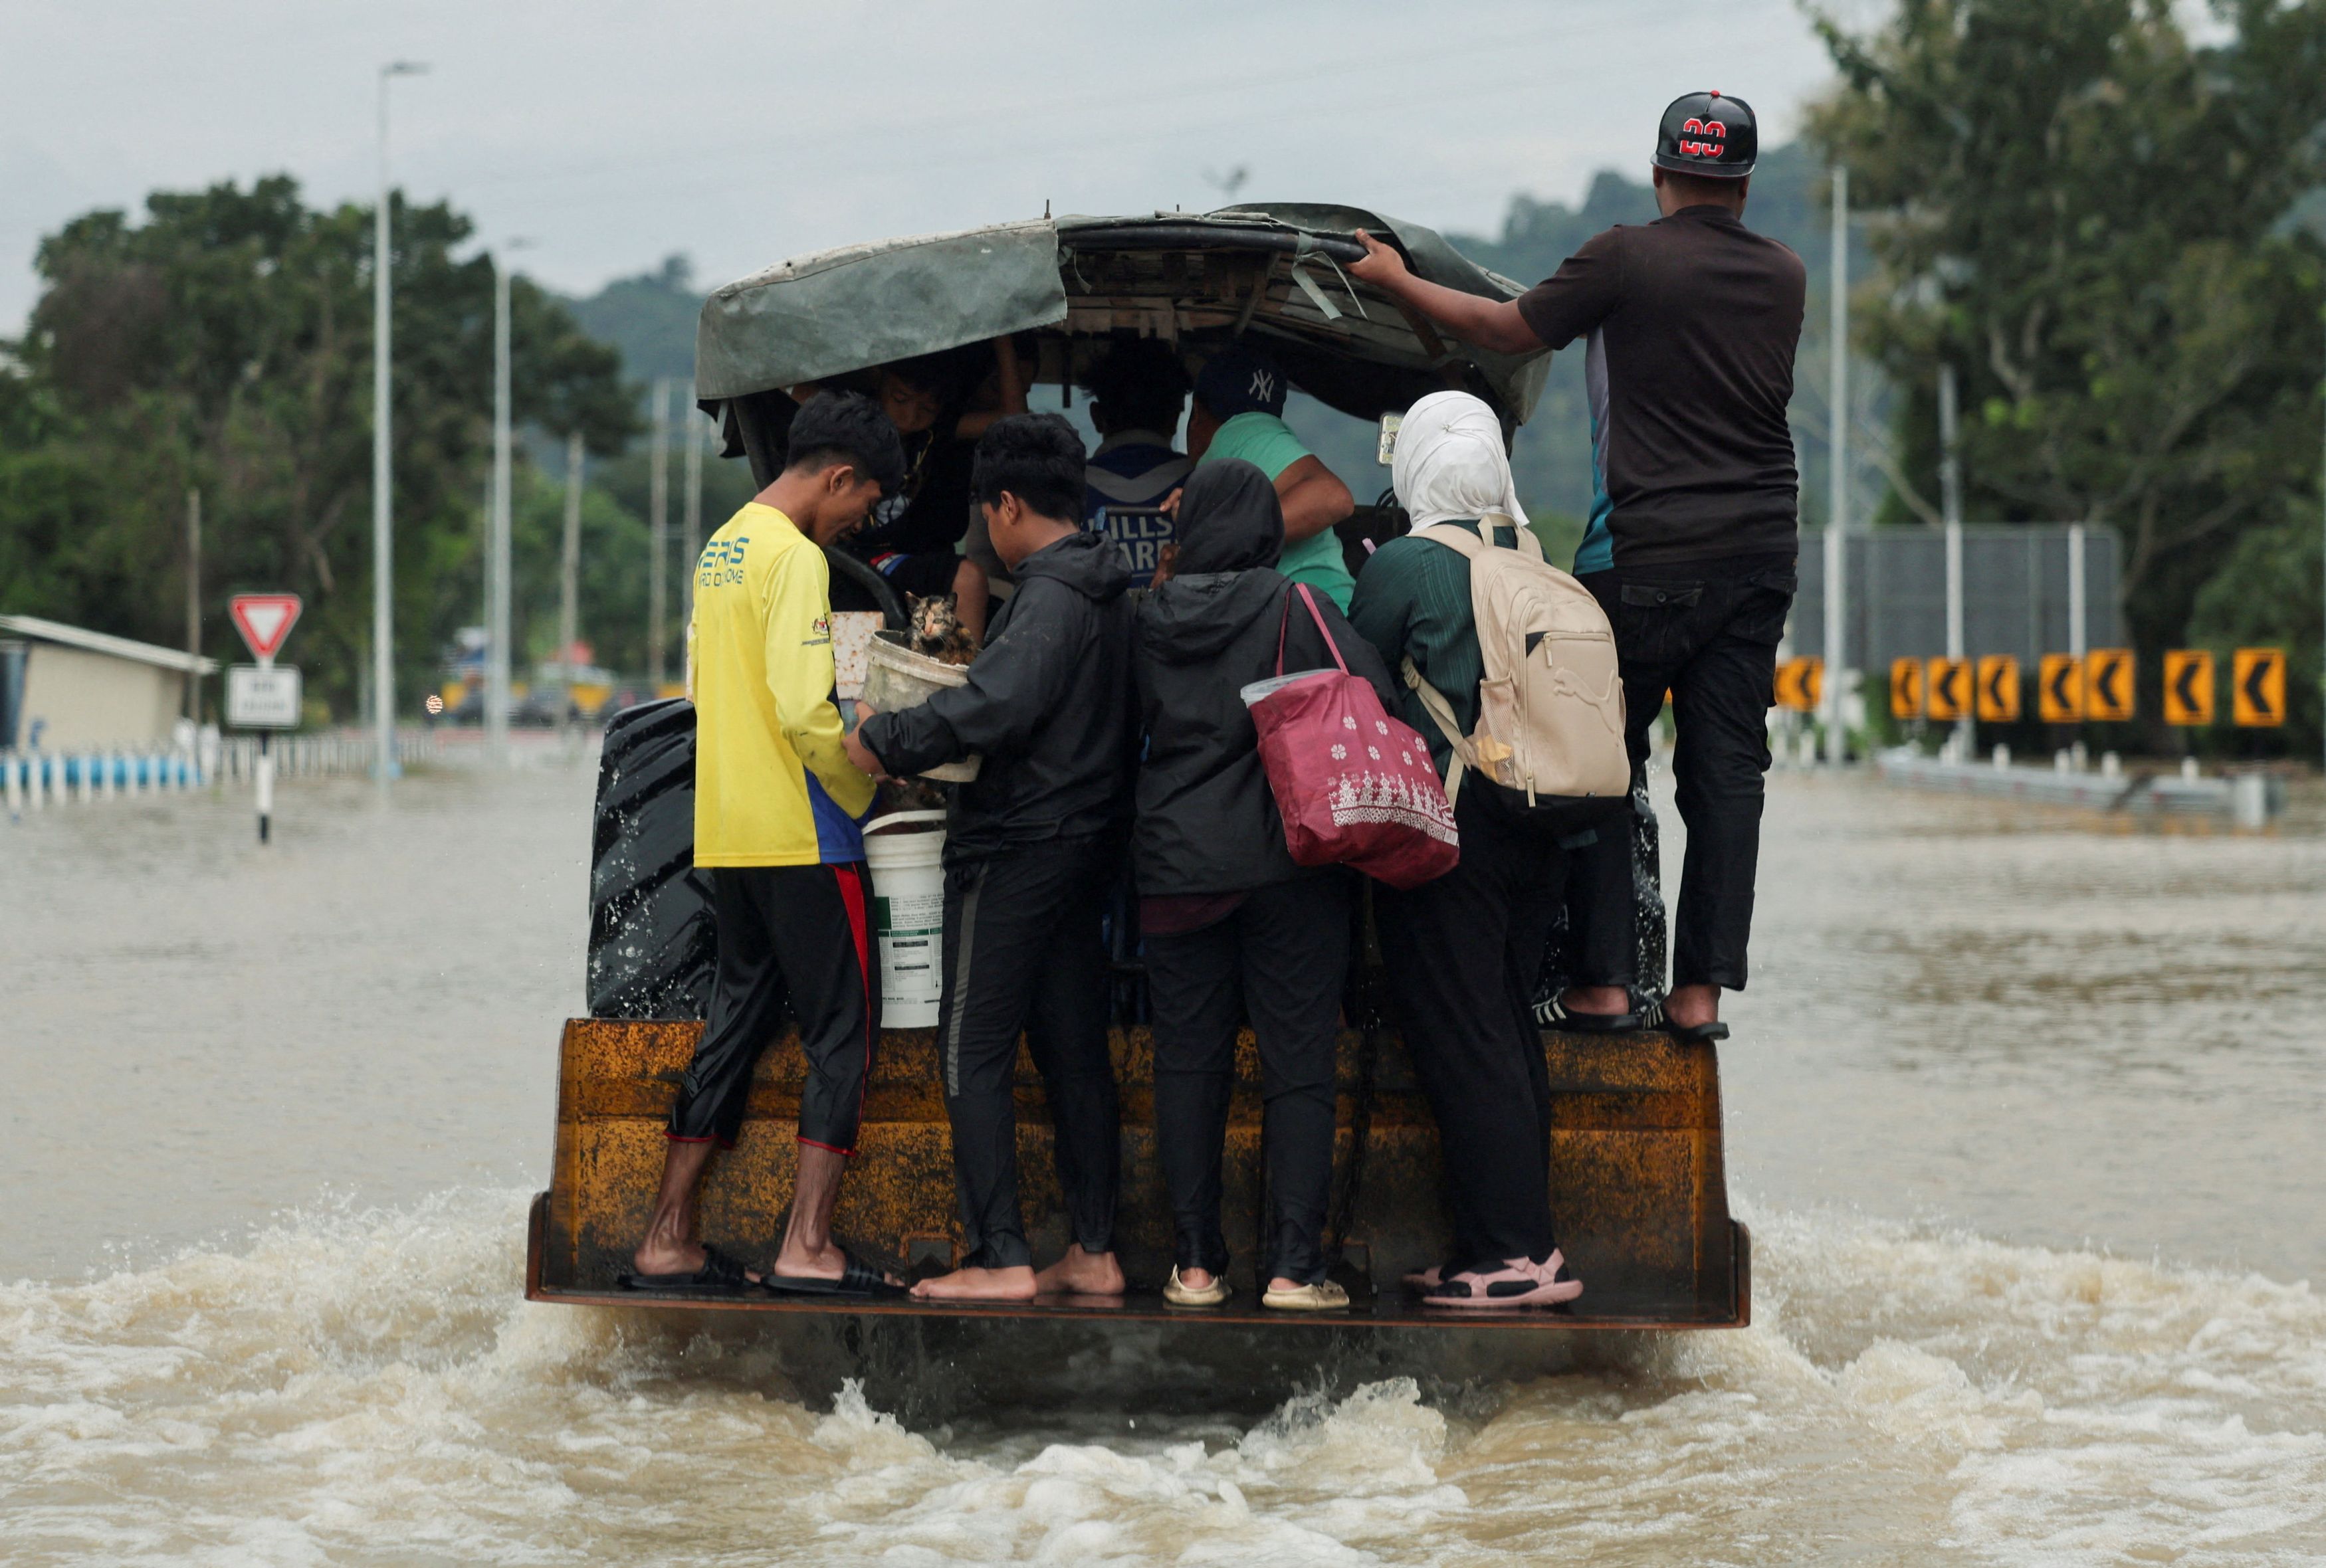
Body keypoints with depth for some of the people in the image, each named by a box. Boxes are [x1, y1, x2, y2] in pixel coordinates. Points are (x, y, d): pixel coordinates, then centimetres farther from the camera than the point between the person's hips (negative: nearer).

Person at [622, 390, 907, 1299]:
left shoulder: (722, 549, 15)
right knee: (843, 1032, -2)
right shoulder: (795, 558, -14)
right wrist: (863, 792, -7)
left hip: (727, 832, 9)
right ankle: (808, 1247, -7)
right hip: (802, 833, -9)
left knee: (736, 1023, 13)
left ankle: (667, 1240, 12)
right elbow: (805, 711, -22)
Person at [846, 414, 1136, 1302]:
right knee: (1074, 1054, 11)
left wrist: (887, 743, -19)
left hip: (1017, 848, -9)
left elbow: (996, 708, -29)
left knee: (974, 1053, -5)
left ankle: (1001, 1259, -8)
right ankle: (1094, 1253, 13)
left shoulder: (1048, 596, -17)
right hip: (1087, 840, 9)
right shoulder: (1109, 595, 13)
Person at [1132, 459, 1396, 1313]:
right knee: (1298, 1064, 1)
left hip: (1174, 861, 3)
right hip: (1287, 859, -3)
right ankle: (1293, 1266, -3)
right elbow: (1370, 698, -14)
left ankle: (1197, 1264, 7)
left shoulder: (1151, 618, 4)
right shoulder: (1293, 607, -7)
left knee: (1188, 1060, 8)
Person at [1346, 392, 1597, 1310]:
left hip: (1447, 829, -6)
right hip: (1536, 833, 7)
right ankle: (1529, 1242, 15)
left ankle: (1508, 1252, -7)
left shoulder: (1406, 566, -9)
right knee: (1509, 1033, 13)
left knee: (1460, 1039, -4)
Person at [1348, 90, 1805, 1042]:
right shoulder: (1783, 278, 8)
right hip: (1762, 552, 5)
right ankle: (1701, 988, 2)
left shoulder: (1626, 261, -8)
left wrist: (1397, 282, 16)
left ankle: (1602, 979, 2)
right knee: (1727, 769, 4)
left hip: (1648, 556, -4)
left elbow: (1511, 331, 3)